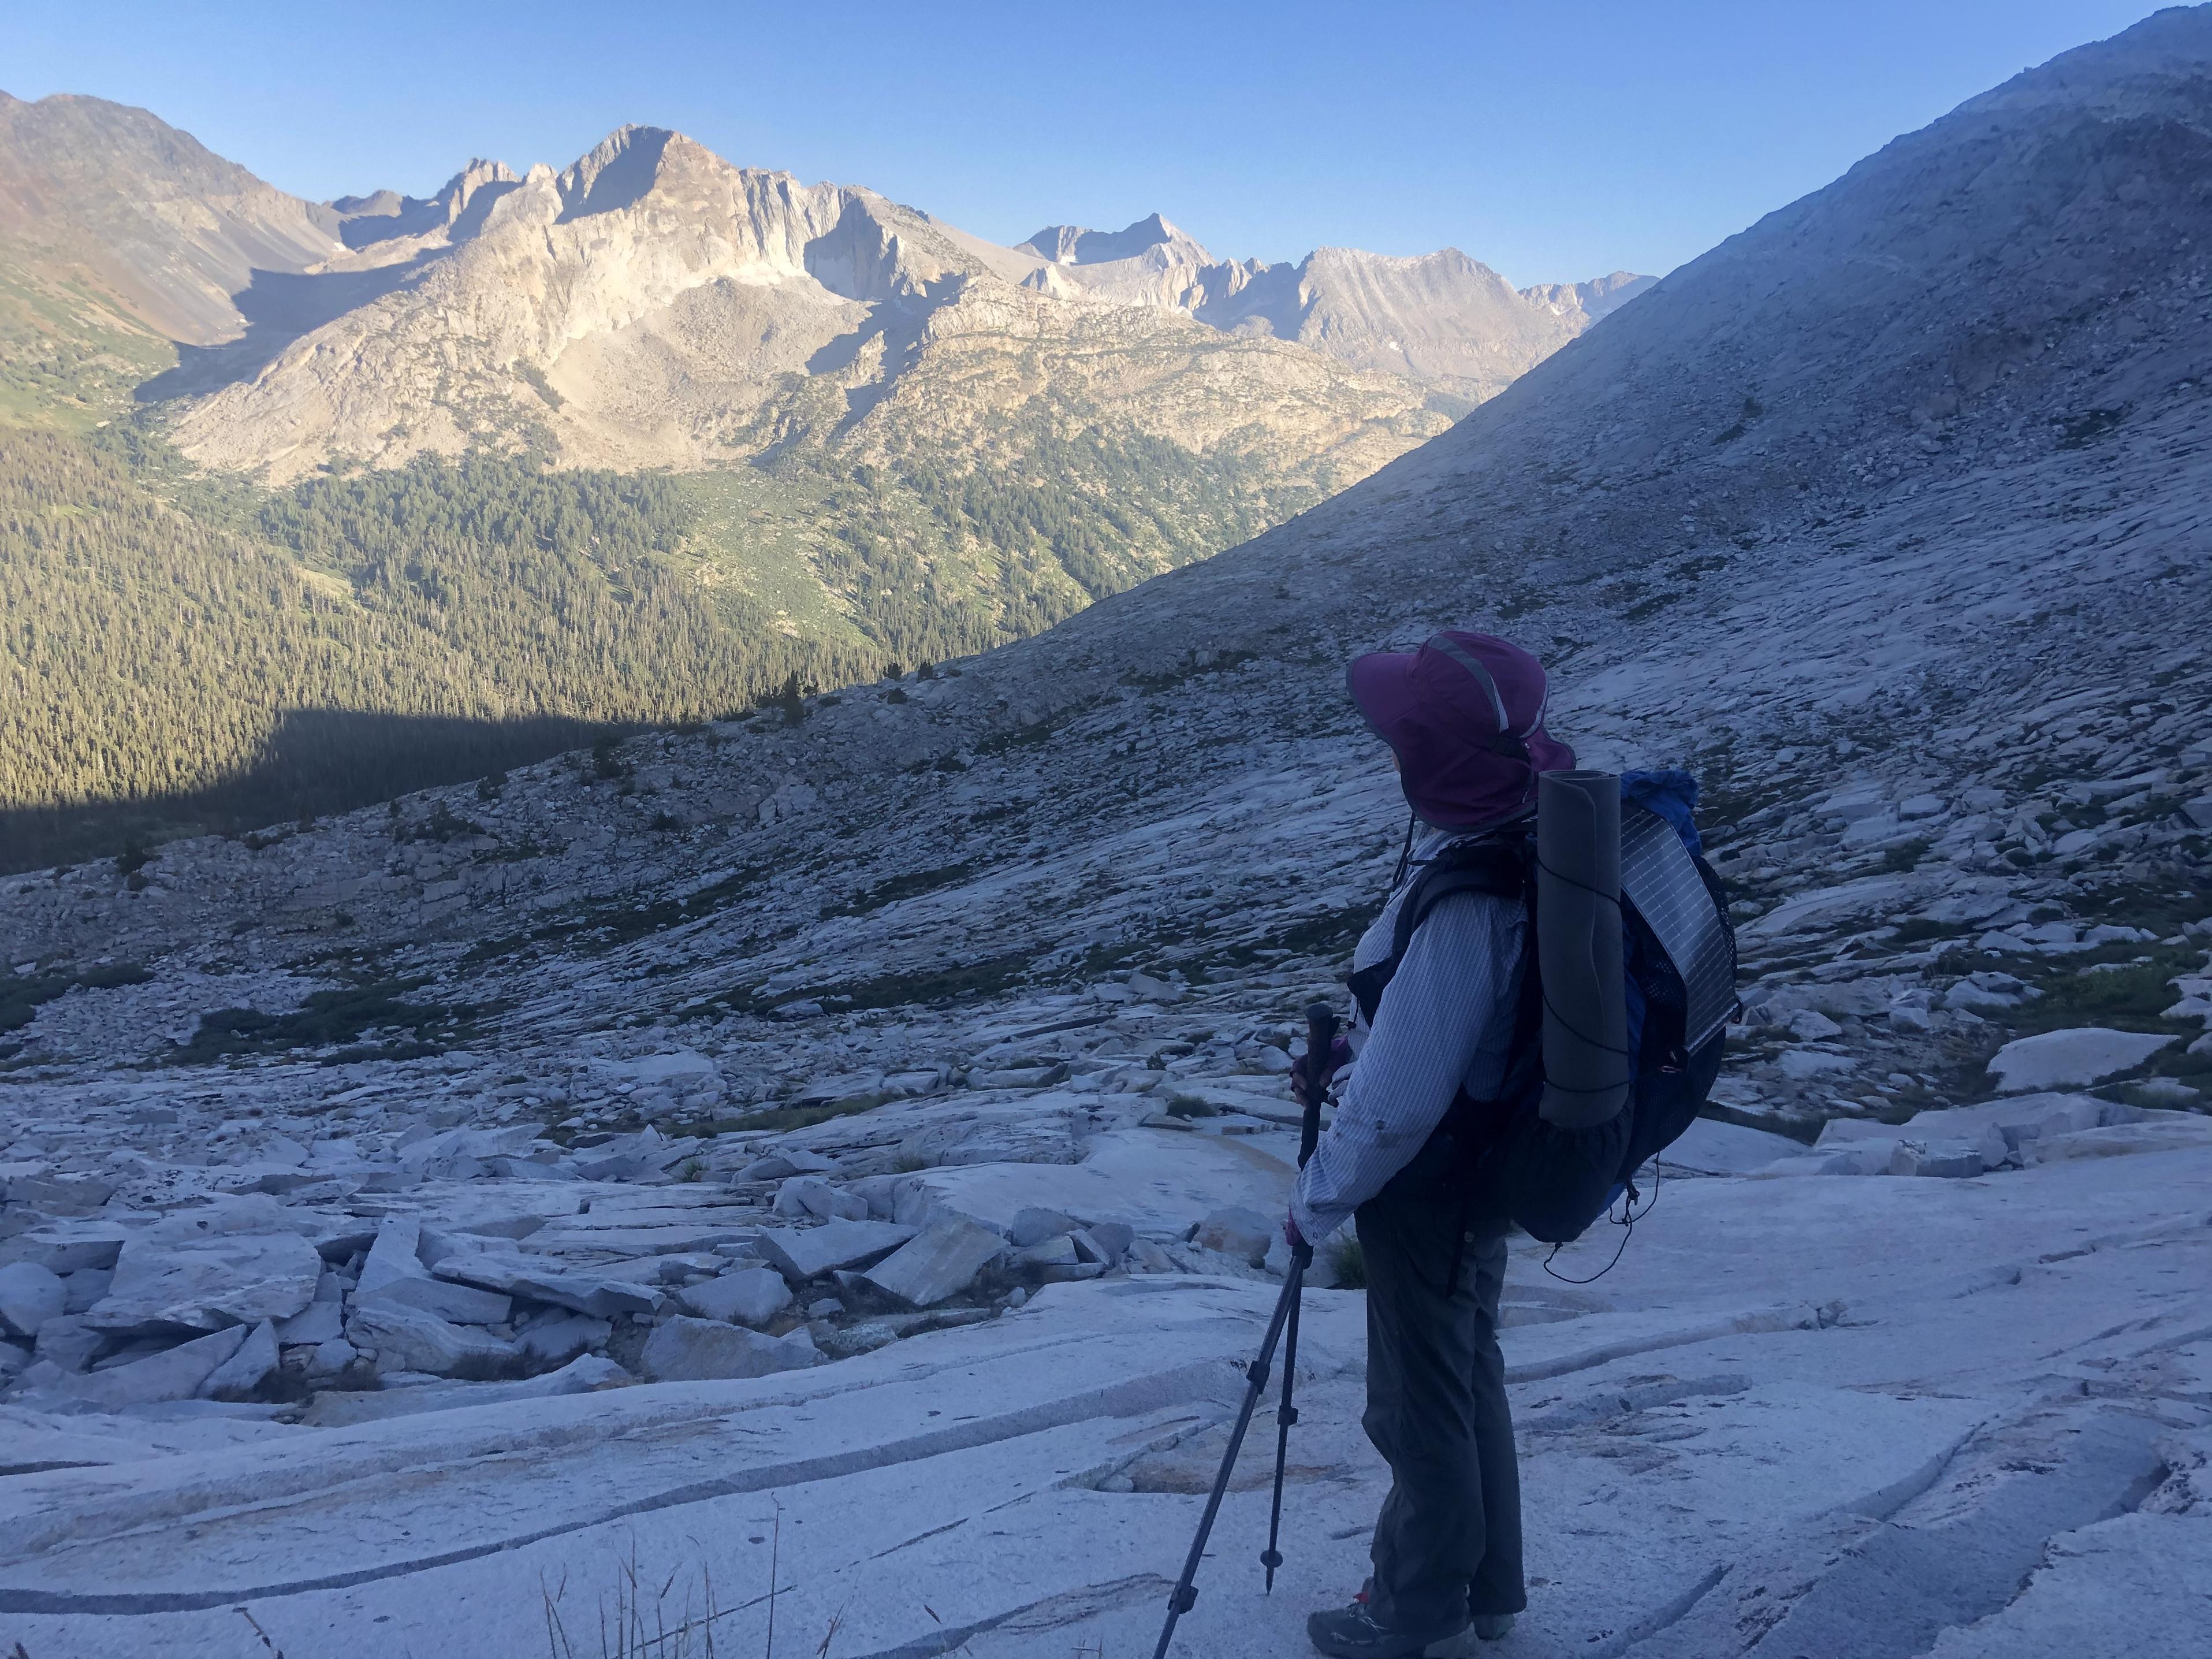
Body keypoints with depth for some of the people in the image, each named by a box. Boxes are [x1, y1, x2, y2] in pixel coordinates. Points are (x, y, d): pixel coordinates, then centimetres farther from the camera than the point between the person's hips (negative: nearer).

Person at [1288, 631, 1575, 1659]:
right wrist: (1354, 1054, 10)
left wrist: (1317, 1202, -14)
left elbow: (1397, 1101, -30)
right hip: (1496, 1154, 9)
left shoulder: (1462, 906, -36)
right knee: (1469, 1369, 26)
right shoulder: (1541, 827, -8)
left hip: (1431, 1186, -9)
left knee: (1419, 1401, 13)